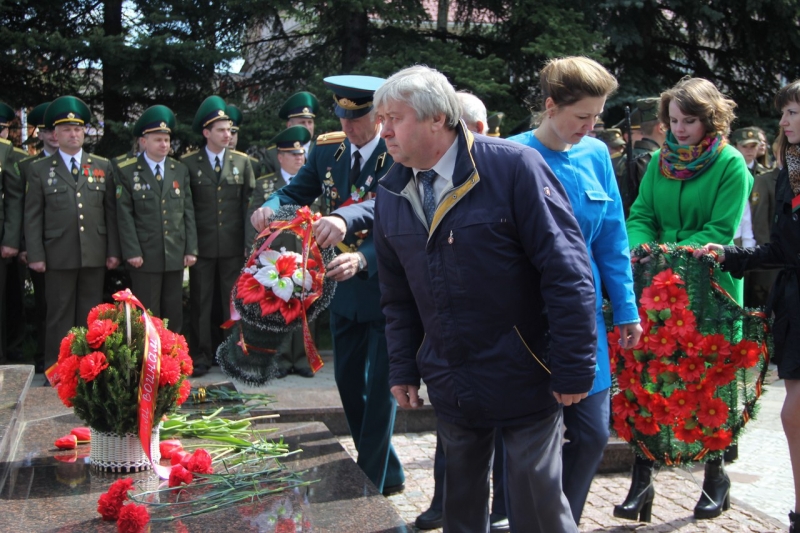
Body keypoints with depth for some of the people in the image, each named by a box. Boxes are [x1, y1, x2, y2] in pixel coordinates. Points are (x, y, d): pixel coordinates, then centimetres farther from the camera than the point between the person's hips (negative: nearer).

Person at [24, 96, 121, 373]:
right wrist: (35, 255, -5)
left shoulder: (103, 167, 9)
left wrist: (113, 251, 3)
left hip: (95, 255, 2)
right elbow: (33, 216, 1)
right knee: (59, 316, 4)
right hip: (58, 256, -2)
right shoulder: (39, 169, 4)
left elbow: (111, 212, 7)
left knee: (90, 316, 9)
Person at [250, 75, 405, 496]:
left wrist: (363, 259, -43)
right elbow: (297, 191, 1)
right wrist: (271, 207, -22)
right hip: (343, 287, 7)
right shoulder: (327, 150, 2)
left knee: (379, 390, 1)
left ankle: (370, 483, 15)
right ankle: (388, 473, 31)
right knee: (348, 383, 15)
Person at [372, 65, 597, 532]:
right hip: (452, 385, 6)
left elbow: (567, 271, -17)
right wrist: (403, 370, 10)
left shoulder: (514, 168, -16)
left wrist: (573, 369, -16)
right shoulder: (391, 194, 3)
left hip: (523, 382, -5)